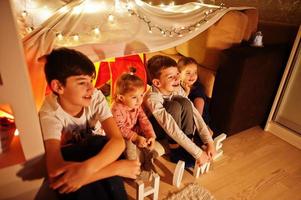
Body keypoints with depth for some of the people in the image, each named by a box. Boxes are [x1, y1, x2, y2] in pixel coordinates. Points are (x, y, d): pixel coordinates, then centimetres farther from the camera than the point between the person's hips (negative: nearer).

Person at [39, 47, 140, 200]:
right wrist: (118, 167, -42)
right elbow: (55, 170, -41)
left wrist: (87, 168, -50)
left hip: (98, 150, 2)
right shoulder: (50, 113, -28)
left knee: (97, 143, -31)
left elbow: (118, 141, -31)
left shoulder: (96, 97, -22)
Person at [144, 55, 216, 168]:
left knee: (185, 103, -23)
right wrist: (198, 153, -39)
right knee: (175, 106, -34)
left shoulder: (177, 89, -17)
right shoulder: (152, 99, -36)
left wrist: (209, 142, -24)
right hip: (152, 129, -6)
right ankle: (175, 150, -18)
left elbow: (194, 113, -19)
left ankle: (188, 143, -12)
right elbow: (172, 129, -41)